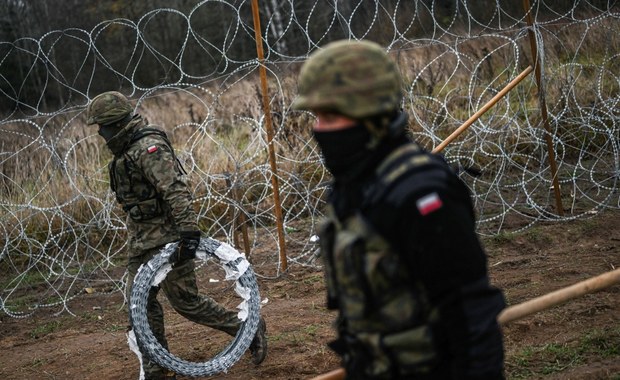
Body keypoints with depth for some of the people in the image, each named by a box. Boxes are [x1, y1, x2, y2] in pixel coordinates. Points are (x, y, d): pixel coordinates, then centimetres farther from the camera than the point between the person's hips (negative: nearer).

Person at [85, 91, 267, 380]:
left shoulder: (149, 148, -20)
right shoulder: (127, 150, 12)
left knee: (185, 301, -3)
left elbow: (176, 191, -29)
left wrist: (189, 232, -36)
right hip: (141, 239, 10)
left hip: (166, 237, -9)